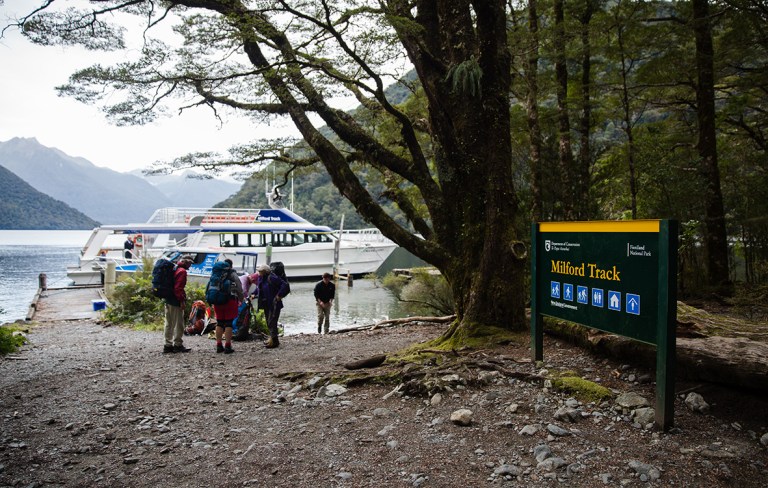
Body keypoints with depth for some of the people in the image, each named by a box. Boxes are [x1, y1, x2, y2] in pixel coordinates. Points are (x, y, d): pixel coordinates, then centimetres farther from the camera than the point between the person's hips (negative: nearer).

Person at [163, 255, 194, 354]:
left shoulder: (174, 269, 16)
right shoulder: (182, 271, -13)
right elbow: (178, 288, -20)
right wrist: (182, 300, -16)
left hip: (168, 301, 10)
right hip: (176, 302, -10)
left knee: (169, 323, 13)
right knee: (179, 324, -1)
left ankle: (168, 345, 19)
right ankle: (178, 345, 5)